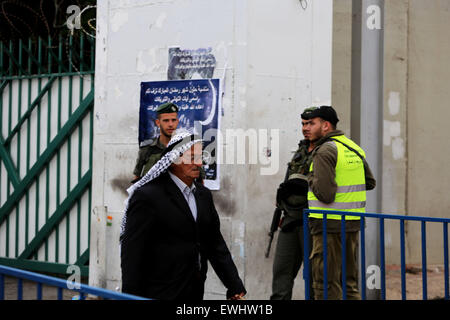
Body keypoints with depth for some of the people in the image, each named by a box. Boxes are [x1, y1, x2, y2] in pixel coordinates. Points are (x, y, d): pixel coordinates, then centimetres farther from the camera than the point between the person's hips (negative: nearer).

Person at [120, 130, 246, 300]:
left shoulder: (203, 194, 11)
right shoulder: (147, 196, -11)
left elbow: (216, 244, 14)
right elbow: (132, 255, -13)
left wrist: (235, 288, 7)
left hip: (195, 293, 6)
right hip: (160, 295, -6)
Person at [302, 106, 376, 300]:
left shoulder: (325, 151, -14)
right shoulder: (354, 148, 12)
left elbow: (325, 194, -22)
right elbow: (370, 183, 21)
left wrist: (311, 177, -5)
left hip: (329, 225, -8)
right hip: (352, 224, 8)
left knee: (326, 285, -4)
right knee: (349, 283, 16)